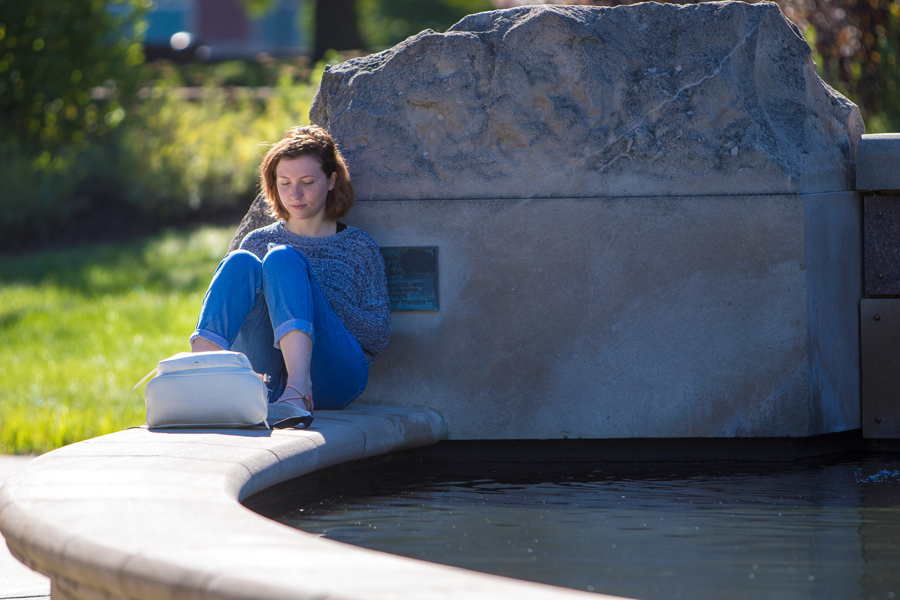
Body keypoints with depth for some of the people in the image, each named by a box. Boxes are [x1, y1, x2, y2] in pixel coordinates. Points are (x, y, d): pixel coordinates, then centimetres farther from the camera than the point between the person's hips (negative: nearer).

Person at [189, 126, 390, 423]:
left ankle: (298, 391, -51)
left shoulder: (358, 247, 18)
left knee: (282, 259, -24)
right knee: (241, 263, -21)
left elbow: (379, 334, 9)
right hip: (266, 379, 2)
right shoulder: (259, 241, 25)